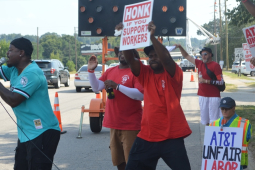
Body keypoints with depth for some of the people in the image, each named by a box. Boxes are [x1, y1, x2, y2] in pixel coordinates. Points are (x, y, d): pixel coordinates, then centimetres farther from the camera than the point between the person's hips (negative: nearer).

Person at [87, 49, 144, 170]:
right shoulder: (110, 71, 11)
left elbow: (141, 95, -22)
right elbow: (96, 88, 7)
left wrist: (117, 86, -24)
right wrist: (91, 71, -6)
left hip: (131, 125, -7)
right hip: (114, 123, 7)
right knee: (118, 160, 16)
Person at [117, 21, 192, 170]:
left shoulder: (174, 74, -4)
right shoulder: (146, 74, 7)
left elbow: (166, 58, -24)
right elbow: (130, 59, -4)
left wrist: (152, 37, -31)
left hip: (172, 136, -4)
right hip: (147, 136, 5)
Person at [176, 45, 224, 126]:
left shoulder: (215, 65, -10)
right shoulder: (199, 63, 9)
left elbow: (221, 82, -16)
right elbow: (187, 56, 18)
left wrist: (206, 81, -20)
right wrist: (180, 47, 4)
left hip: (213, 96, -6)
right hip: (202, 95, 6)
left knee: (214, 120, -8)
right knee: (206, 120, 12)